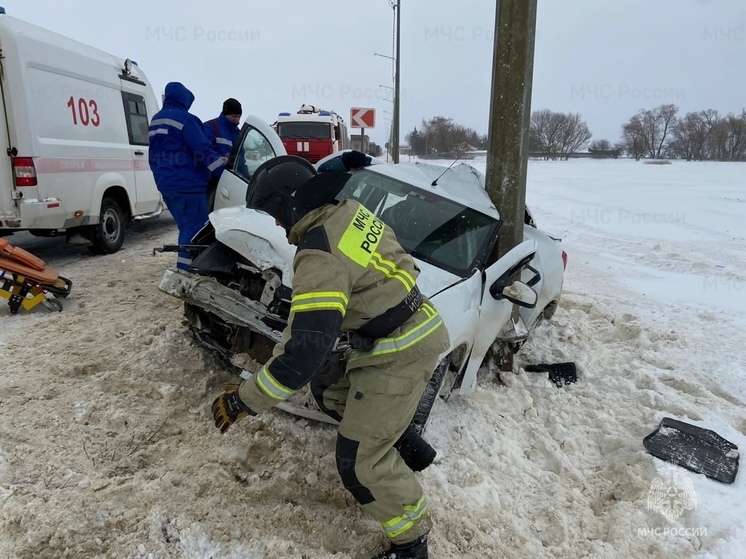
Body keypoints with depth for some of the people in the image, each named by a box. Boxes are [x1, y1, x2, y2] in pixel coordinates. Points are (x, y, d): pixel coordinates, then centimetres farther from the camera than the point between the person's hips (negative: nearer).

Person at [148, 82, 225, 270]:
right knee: (194, 231, -7)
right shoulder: (184, 119, -10)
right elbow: (203, 150, -17)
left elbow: (153, 155, 24)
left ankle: (185, 269, 23)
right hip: (187, 185, -9)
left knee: (186, 229, 18)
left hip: (166, 185, 9)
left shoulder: (155, 121, 18)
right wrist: (225, 170, -11)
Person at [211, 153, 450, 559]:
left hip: (398, 354, -10)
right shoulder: (351, 212, 0)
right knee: (330, 391, 26)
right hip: (414, 327, 10)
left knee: (361, 461, 1)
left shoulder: (321, 258, -27)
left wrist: (244, 400, -21)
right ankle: (409, 450, 40)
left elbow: (307, 350, -31)